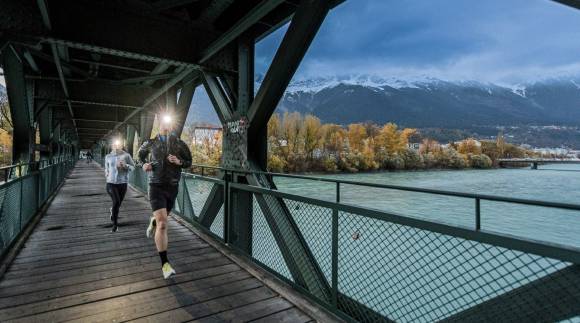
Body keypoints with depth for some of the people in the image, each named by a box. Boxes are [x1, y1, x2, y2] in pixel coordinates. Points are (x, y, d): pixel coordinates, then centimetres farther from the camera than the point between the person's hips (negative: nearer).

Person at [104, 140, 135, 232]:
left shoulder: (126, 156, -1)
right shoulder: (108, 156, 7)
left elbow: (133, 167, -1)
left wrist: (125, 166, -18)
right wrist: (106, 172, 8)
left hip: (122, 183, 0)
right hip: (111, 183, 0)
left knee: (118, 203, 11)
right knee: (116, 202, -16)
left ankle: (112, 211, 51)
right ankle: (115, 224, -1)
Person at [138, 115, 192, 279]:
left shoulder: (179, 143, -2)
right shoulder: (151, 143, 1)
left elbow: (189, 162, 6)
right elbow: (141, 152, 22)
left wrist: (179, 162, -16)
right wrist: (144, 164, 1)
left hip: (172, 187, 2)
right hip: (156, 186, -2)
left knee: (162, 219, 22)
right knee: (162, 224, -14)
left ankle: (152, 222, 62)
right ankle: (164, 264, -6)